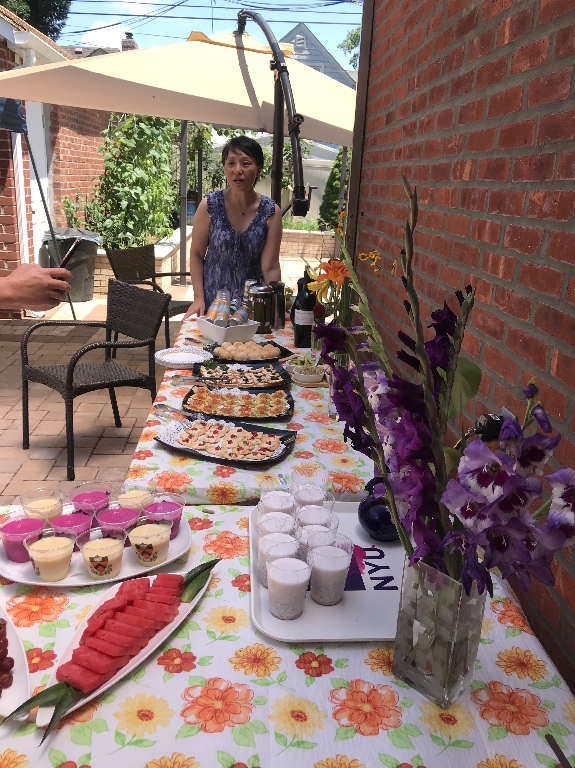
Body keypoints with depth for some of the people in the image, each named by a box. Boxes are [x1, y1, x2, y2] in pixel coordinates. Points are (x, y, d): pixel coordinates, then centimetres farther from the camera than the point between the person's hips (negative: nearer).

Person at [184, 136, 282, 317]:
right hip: (212, 300, 0)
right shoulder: (209, 206, -11)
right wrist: (198, 298, -11)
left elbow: (270, 267, -10)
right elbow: (196, 254, -3)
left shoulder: (271, 212, -10)